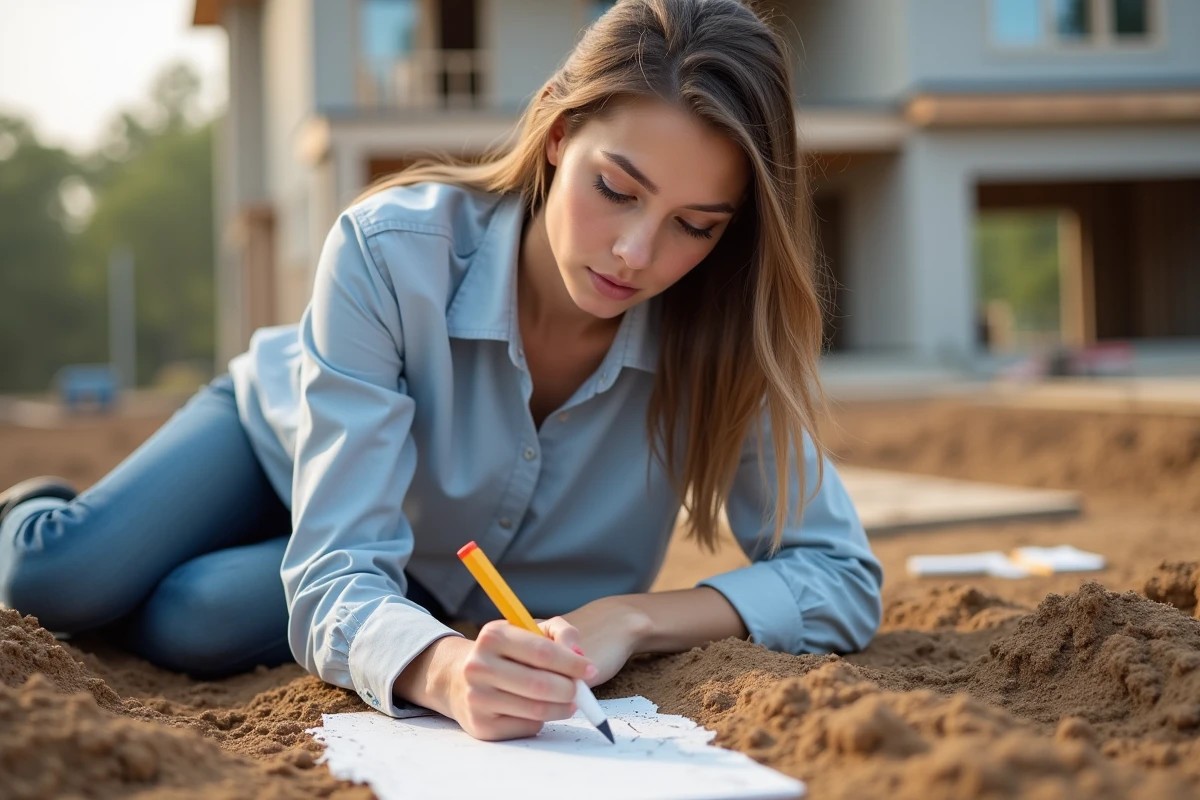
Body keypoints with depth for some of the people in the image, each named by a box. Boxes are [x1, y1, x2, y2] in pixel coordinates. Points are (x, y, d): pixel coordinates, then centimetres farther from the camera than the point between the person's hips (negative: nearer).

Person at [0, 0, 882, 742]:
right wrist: (444, 670, -62)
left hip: (445, 588, 1)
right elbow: (338, 574, -39)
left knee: (195, 629, -23)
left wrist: (633, 615, -45)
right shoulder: (391, 253, -37)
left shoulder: (719, 324, -31)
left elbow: (844, 580, -29)